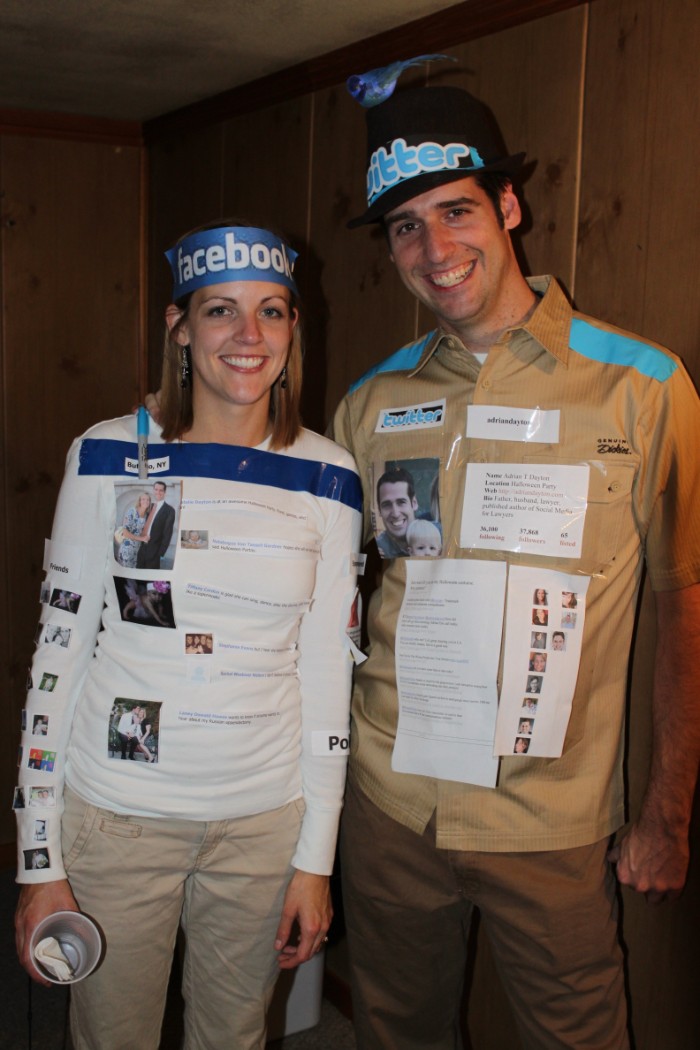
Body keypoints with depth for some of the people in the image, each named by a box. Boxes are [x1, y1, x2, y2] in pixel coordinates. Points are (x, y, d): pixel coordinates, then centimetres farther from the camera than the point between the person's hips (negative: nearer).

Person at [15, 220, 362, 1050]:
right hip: (116, 811, -1)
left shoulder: (327, 478, -2)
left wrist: (316, 859, 3)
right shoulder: (108, 457, -6)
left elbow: (328, 668, 1)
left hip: (264, 821, 1)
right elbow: (60, 653, -3)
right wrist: (40, 861, -3)